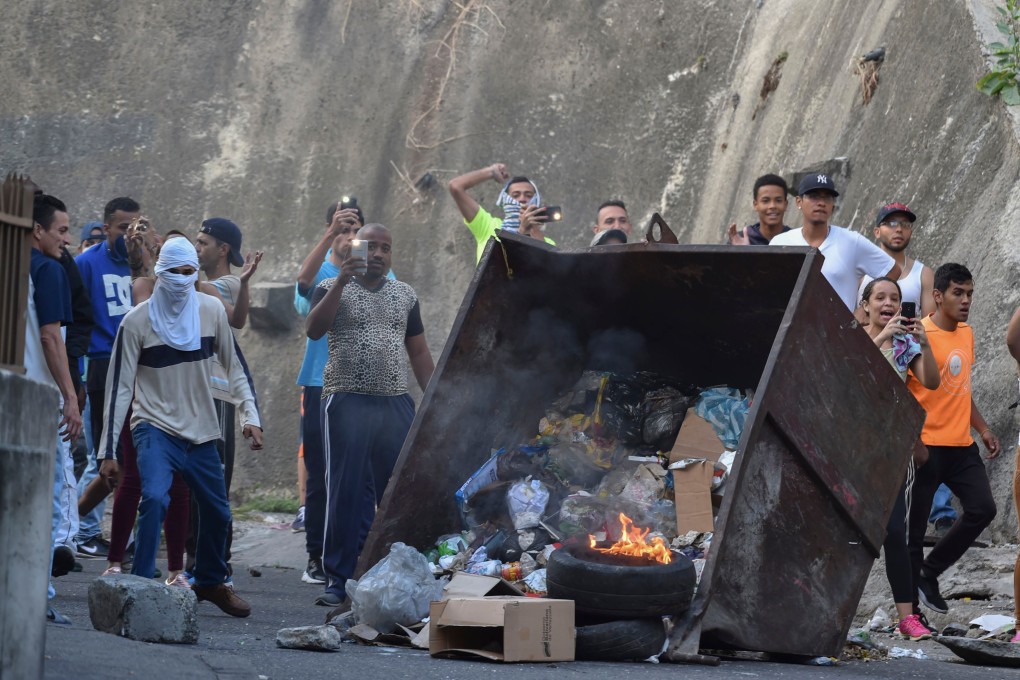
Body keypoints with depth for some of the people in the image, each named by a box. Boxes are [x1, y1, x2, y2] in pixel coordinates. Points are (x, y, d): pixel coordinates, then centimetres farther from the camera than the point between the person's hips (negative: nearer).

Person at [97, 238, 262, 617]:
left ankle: (210, 582, 37)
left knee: (217, 513, 12)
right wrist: (108, 451, -11)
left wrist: (251, 416, -2)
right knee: (154, 498, -28)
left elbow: (234, 366, 9)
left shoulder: (212, 310, -2)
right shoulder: (137, 321, -9)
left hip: (202, 432, 4)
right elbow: (120, 387, -8)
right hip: (156, 428, -4)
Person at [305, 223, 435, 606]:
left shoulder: (405, 295, 16)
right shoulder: (333, 290, 4)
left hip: (397, 404, 4)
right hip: (348, 403, -4)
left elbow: (419, 352, 19)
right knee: (347, 492, -4)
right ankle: (339, 578, 0)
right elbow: (314, 330, -14)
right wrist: (342, 280, -20)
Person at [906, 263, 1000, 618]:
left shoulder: (966, 333, 13)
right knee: (915, 522, -2)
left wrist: (982, 429, 20)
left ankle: (929, 573, 15)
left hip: (961, 444, 8)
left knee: (982, 509, 0)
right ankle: (910, 605, 6)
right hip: (927, 445, -8)